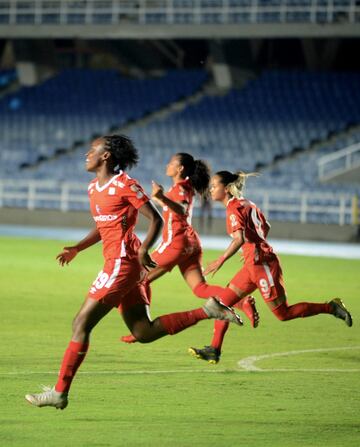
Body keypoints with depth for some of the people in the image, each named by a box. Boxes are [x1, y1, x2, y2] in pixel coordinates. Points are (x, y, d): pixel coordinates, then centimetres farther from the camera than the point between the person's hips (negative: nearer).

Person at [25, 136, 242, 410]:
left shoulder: (124, 185, -10)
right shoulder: (94, 188, 16)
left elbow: (156, 219, -12)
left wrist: (144, 249, -27)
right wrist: (77, 249, 13)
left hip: (122, 262, -10)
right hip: (118, 264, 10)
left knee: (81, 324, -8)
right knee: (144, 333, 9)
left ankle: (60, 393, -5)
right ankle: (208, 311, 12)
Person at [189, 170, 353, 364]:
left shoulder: (234, 208, -15)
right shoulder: (245, 203, 13)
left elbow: (239, 239, -29)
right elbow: (265, 227, 24)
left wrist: (220, 260, -31)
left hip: (261, 264, -10)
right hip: (254, 264, 10)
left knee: (283, 314, -1)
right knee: (223, 301, 4)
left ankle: (331, 307, 7)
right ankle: (214, 350, 2)